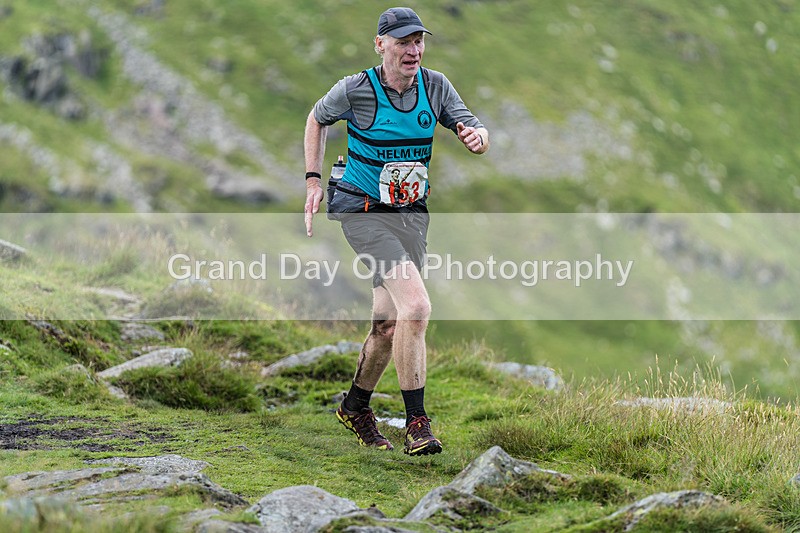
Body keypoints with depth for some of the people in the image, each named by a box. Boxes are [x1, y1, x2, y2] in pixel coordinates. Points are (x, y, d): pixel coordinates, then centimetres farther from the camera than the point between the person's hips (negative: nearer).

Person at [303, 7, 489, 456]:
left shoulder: (436, 86, -1)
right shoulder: (355, 90, -11)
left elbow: (477, 134, -1)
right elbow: (318, 119, 8)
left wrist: (476, 136, -26)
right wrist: (314, 179, 3)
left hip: (412, 215, 5)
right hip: (364, 212, -5)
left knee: (389, 324, 10)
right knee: (416, 306, -22)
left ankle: (356, 406, 35)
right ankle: (417, 423, -16)